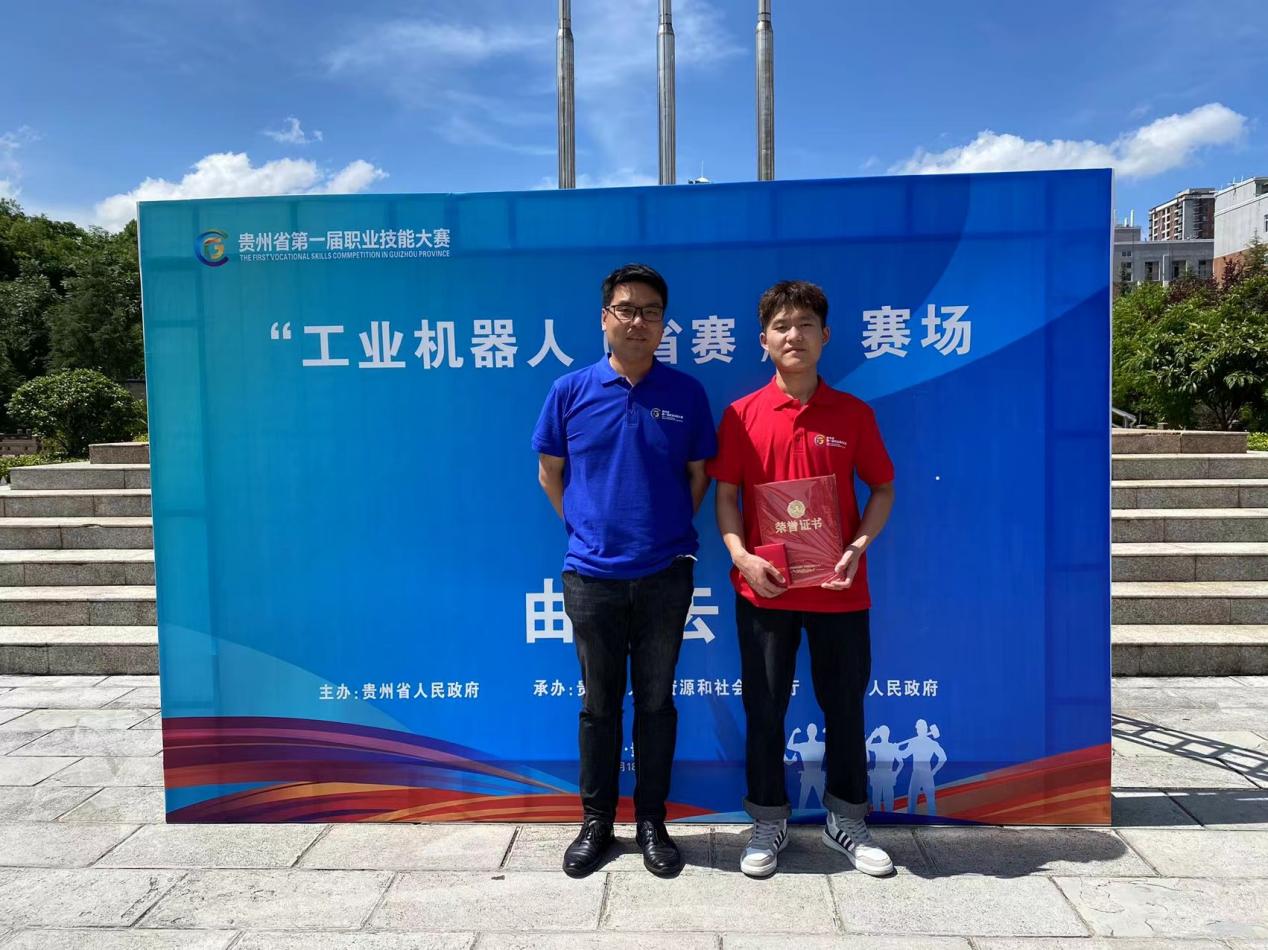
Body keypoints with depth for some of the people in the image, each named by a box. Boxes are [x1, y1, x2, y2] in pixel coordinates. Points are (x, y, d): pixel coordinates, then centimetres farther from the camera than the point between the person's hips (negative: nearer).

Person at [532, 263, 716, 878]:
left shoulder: (686, 394, 0)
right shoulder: (571, 391, -1)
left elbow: (700, 475, 9)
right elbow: (550, 471, 9)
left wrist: (670, 530, 6)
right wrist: (583, 526, 7)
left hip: (665, 574, 0)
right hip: (591, 574, 0)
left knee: (656, 701, 11)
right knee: (598, 703, 11)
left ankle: (652, 822, 27)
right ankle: (596, 821, 27)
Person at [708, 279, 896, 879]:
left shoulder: (853, 414, 1)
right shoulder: (742, 414, 0)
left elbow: (882, 489, 7)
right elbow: (725, 495, 1)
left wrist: (858, 547, -9)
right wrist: (742, 557, -14)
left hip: (838, 589, 1)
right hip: (764, 588, 0)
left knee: (845, 706, 12)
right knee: (764, 709, 9)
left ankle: (847, 820, 32)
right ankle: (768, 822, 28)